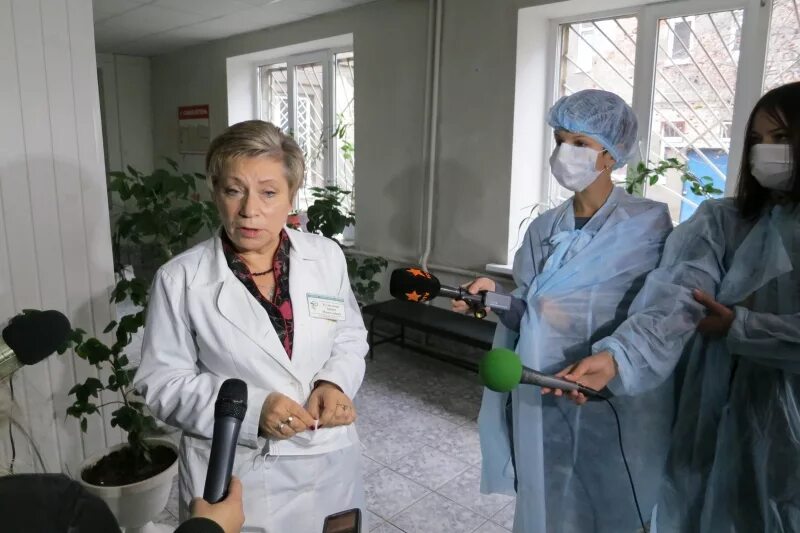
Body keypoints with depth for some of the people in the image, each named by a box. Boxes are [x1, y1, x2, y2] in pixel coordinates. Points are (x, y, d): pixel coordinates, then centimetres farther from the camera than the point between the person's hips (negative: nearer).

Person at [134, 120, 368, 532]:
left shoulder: (327, 257, -5)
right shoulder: (180, 279, -12)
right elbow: (163, 382, -7)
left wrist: (334, 383, -13)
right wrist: (250, 409, -20)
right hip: (232, 476, -2)